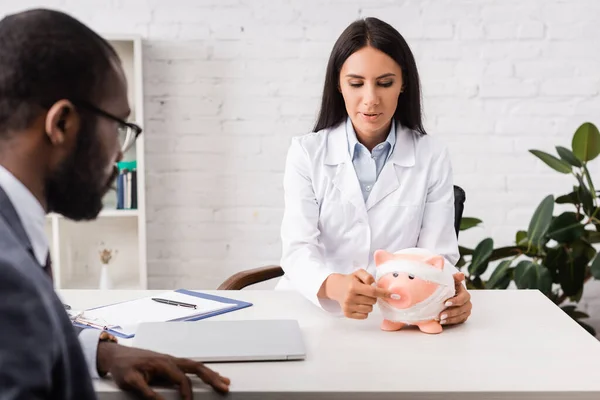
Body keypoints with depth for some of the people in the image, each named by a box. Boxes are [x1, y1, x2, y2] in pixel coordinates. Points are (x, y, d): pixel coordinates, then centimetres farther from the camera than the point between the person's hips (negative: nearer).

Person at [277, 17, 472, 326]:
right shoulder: (306, 152, 0)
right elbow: (298, 250, -10)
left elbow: (439, 256, -3)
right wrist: (334, 286, -32)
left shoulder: (433, 157, 2)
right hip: (315, 310, -2)